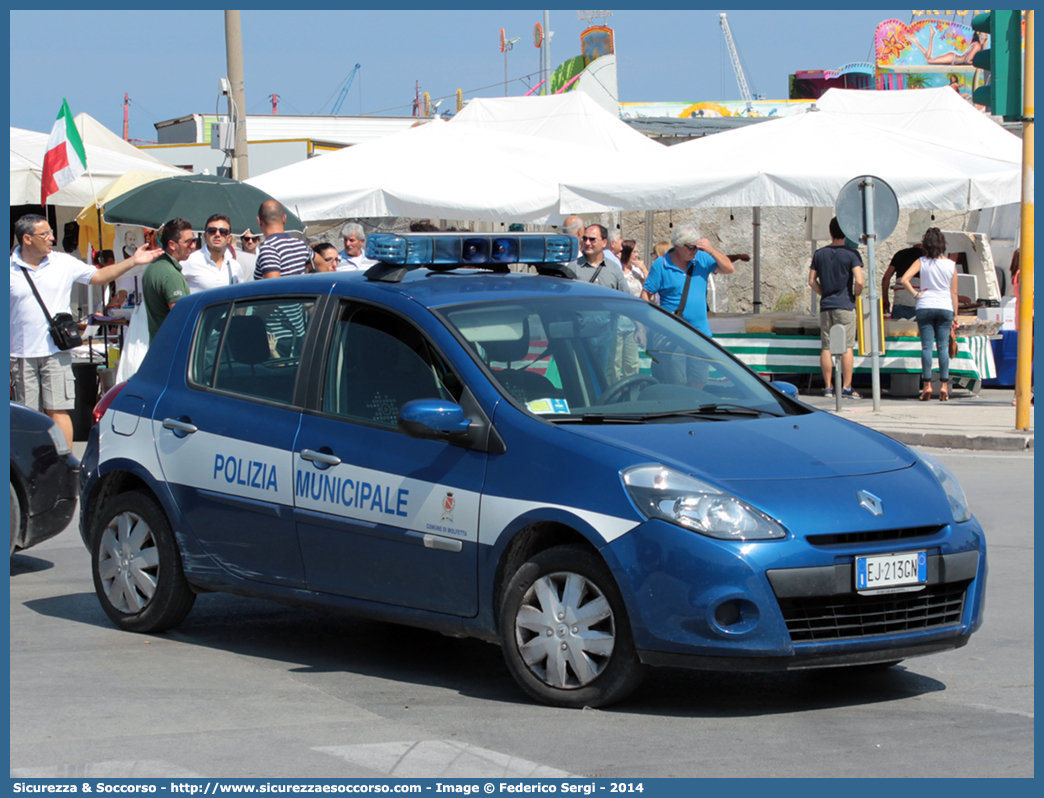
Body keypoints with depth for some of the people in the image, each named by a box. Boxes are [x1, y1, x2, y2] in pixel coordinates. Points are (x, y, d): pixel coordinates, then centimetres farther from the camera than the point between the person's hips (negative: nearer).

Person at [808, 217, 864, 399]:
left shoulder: (819, 254, 7)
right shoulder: (851, 254, -6)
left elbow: (812, 281, 9)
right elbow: (859, 281, -14)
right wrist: (855, 295, 4)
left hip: (826, 306, 4)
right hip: (845, 305, -4)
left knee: (826, 347, 6)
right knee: (847, 347, -3)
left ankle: (828, 387, 6)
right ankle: (847, 387, -6)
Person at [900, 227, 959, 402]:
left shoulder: (922, 262, -2)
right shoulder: (951, 265, 1)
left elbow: (904, 280, -15)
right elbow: (954, 292, 3)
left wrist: (915, 294, -3)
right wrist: (955, 315, 9)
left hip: (925, 307, -1)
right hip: (945, 308, 1)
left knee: (927, 346, 0)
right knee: (943, 346, 5)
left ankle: (927, 384, -5)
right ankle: (944, 384, 1)